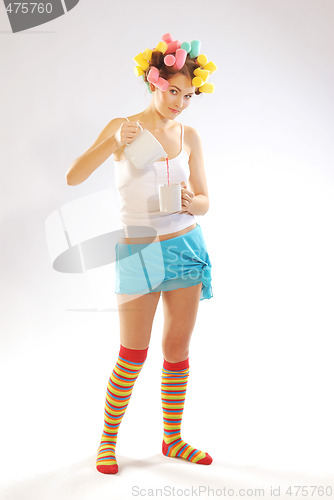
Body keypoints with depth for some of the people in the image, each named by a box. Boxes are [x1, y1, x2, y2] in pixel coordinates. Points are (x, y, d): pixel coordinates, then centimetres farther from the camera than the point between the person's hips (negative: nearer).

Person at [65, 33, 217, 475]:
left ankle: (173, 439, 24)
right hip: (139, 252, -3)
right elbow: (73, 177, -14)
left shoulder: (189, 136, 7)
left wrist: (189, 203, -14)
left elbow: (204, 202, 9)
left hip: (186, 247, 4)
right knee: (133, 355, 0)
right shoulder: (123, 127, -3)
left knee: (178, 349, 8)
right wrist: (114, 142, -27)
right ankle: (108, 439, 20)